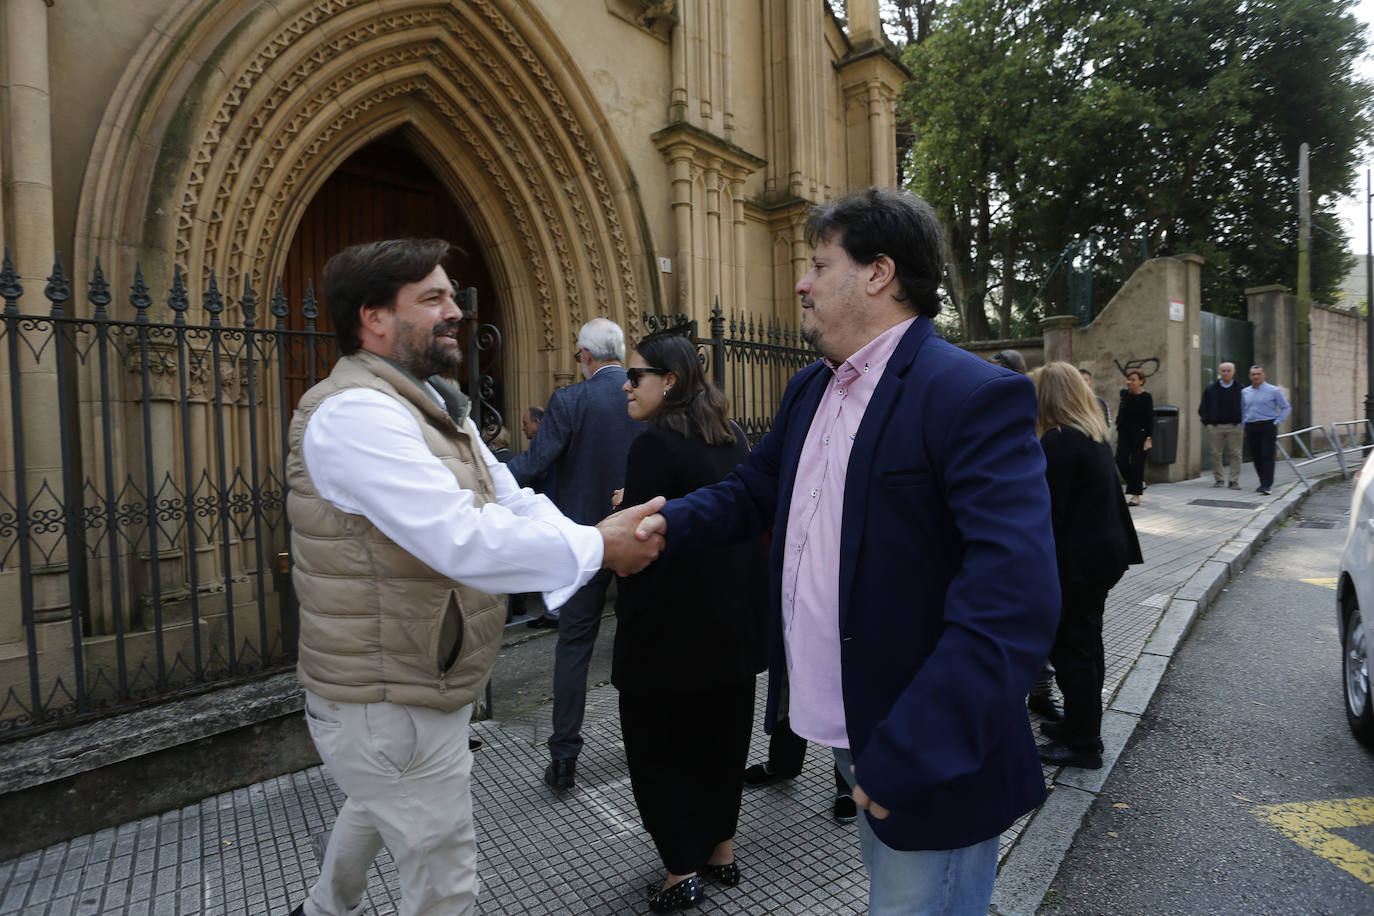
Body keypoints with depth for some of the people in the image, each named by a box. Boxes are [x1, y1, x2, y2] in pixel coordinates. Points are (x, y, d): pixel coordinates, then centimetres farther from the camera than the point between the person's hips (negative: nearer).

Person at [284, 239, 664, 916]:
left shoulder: (437, 406, 9)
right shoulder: (354, 411, -24)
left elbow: (513, 501, 2)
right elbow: (462, 540, -35)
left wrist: (599, 539, -14)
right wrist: (596, 546, -27)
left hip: (417, 685, 10)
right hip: (393, 703, -10)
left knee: (375, 806, 34)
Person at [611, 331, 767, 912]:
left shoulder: (655, 443, -18)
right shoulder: (734, 438, 5)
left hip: (673, 623, -7)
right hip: (736, 617, 8)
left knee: (657, 743, 11)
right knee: (721, 734, 20)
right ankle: (721, 850, 34)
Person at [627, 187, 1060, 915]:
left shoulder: (974, 398, -21)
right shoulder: (810, 390, 5)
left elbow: (1014, 601, -29)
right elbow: (753, 487, 13)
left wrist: (908, 753, -29)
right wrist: (672, 522, -6)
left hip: (925, 757, -7)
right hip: (841, 728, 8)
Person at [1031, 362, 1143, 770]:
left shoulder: (1058, 441, -18)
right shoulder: (1096, 436, 12)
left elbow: (1049, 511, -20)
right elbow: (1110, 496, 17)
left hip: (1077, 560, -10)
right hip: (1104, 552, 10)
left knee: (1071, 648, 1)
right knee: (1086, 642, 19)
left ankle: (1082, 744, 12)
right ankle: (1081, 723, 34)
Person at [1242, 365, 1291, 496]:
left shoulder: (1273, 390, 1)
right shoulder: (1245, 392, 11)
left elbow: (1286, 408, 5)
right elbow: (1242, 410, 22)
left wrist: (1277, 422, -5)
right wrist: (1244, 424, 12)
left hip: (1267, 427, -4)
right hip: (1251, 428, 4)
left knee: (1267, 456, -10)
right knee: (1256, 457, 6)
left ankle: (1266, 485, -12)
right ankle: (1264, 482, 18)